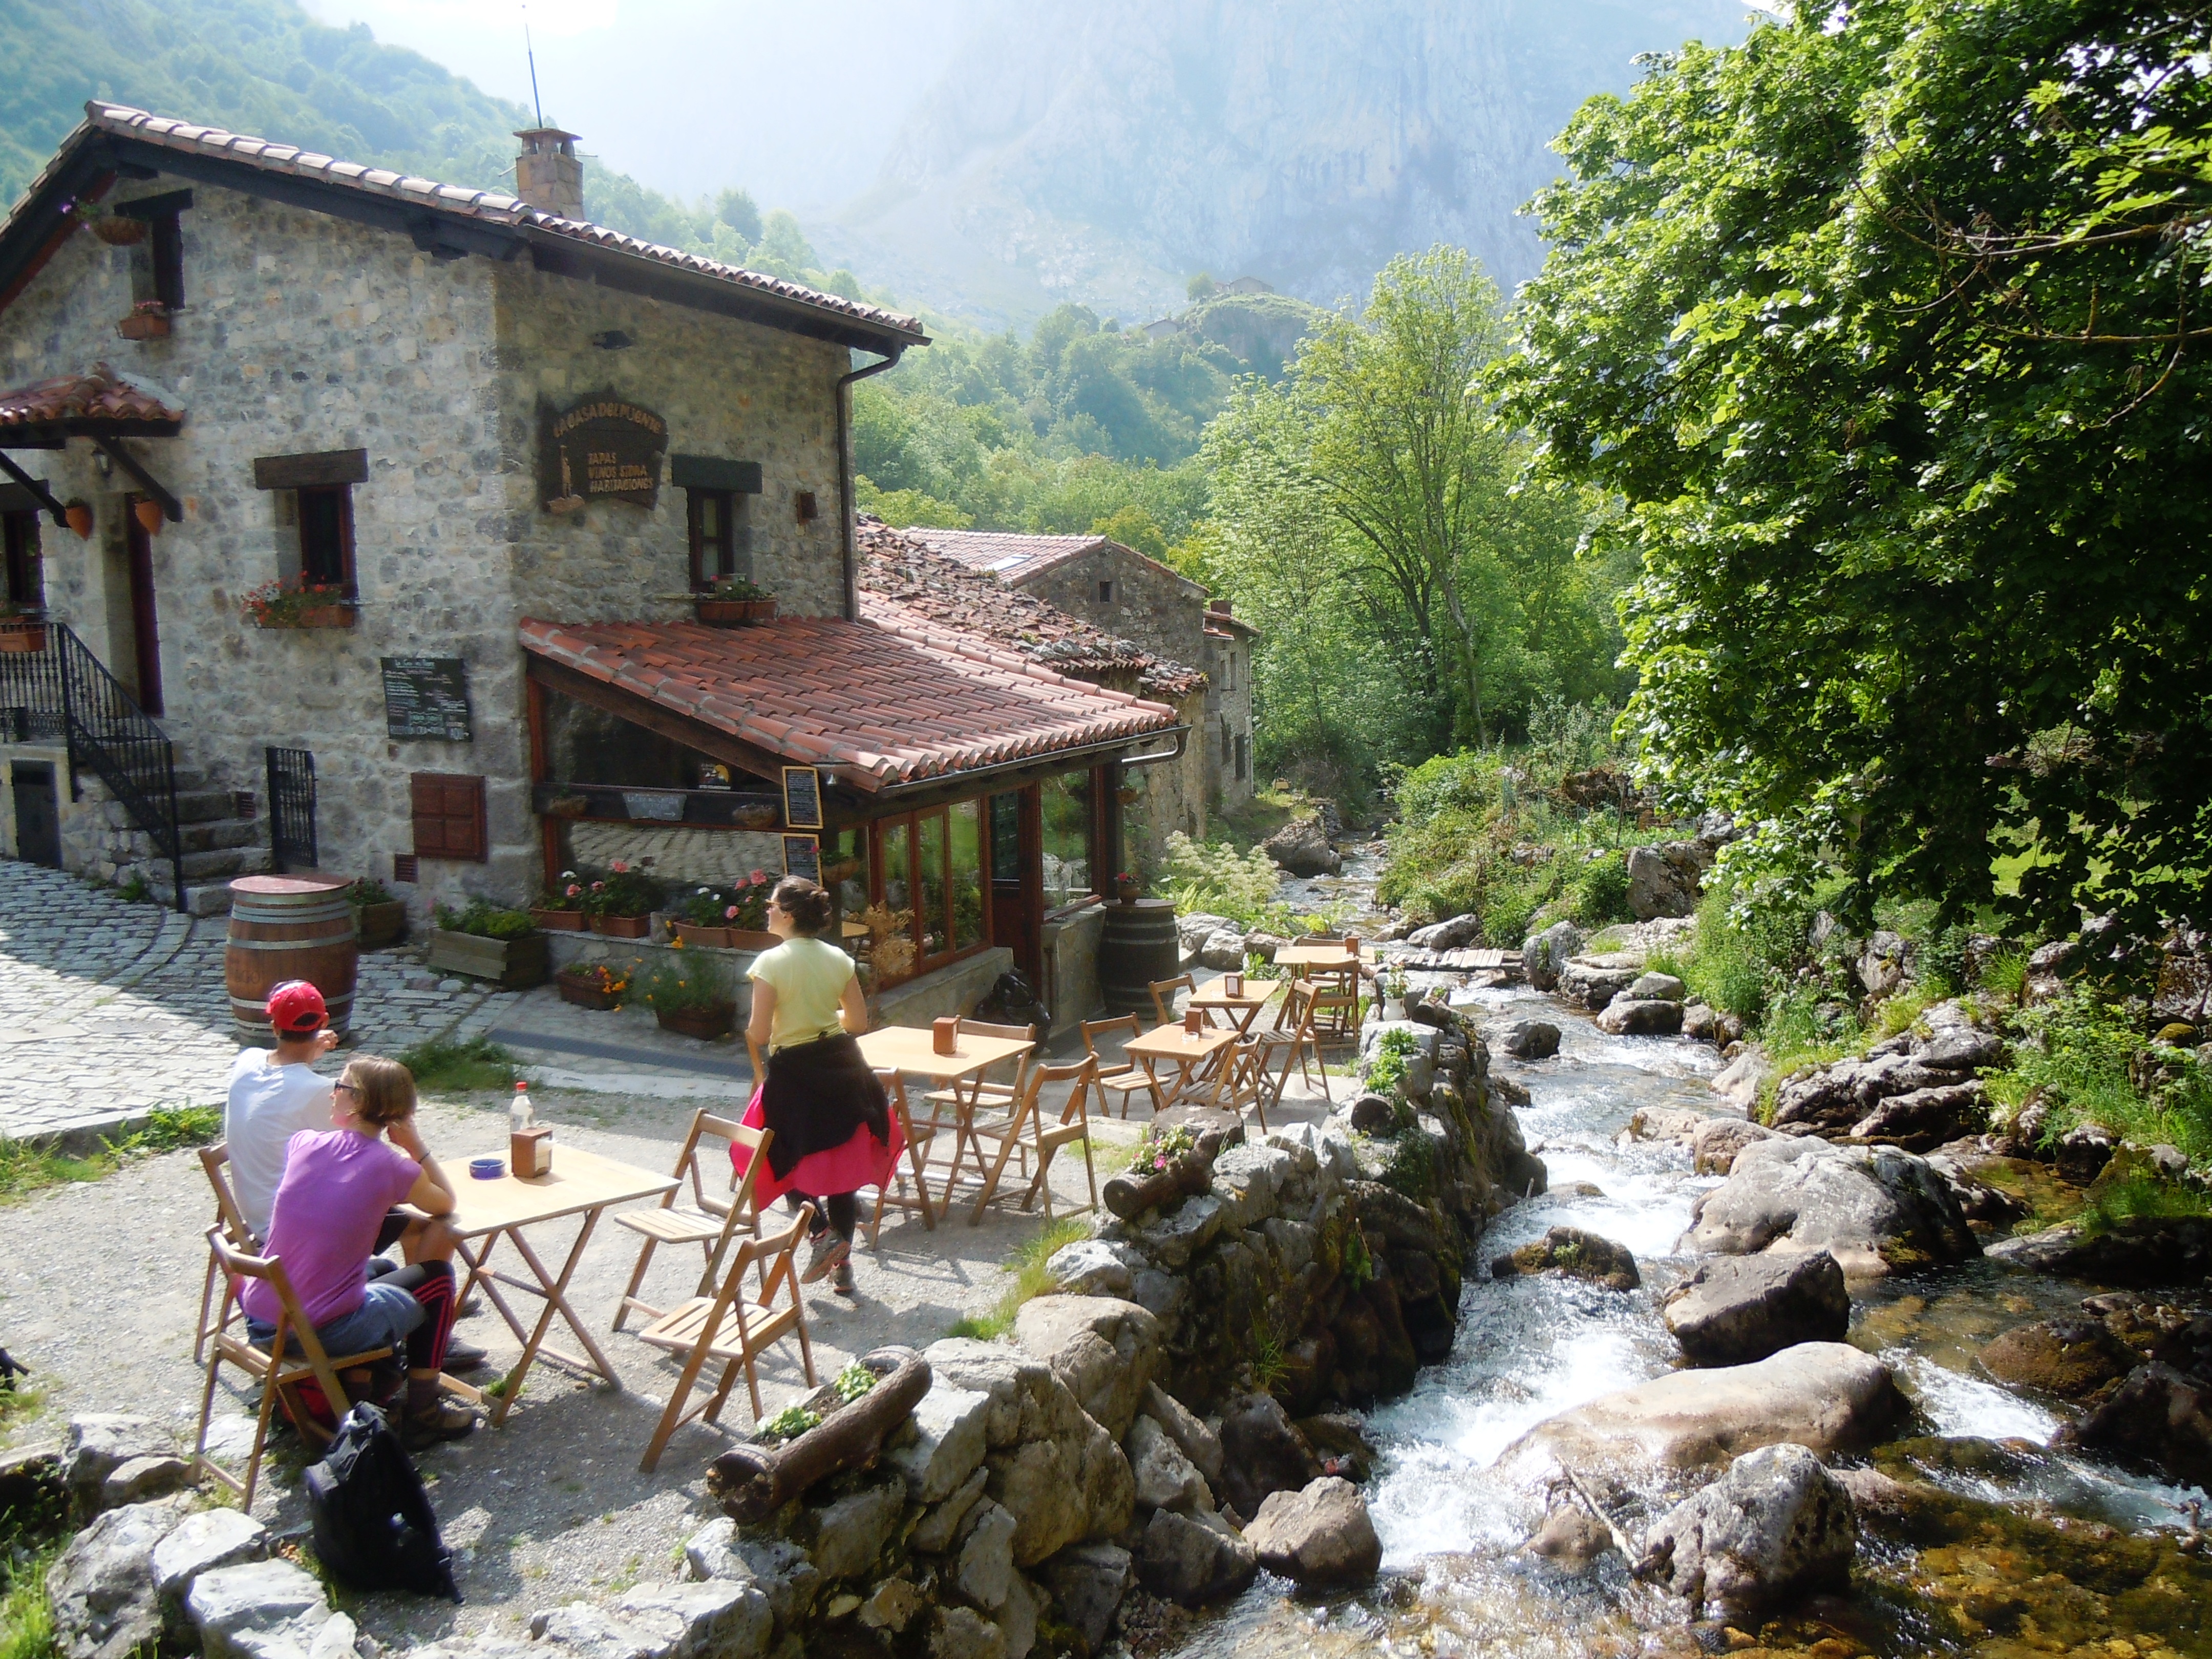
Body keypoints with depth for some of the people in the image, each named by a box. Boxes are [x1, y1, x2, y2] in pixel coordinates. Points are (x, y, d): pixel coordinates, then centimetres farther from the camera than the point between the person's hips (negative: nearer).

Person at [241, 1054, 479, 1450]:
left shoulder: (303, 1143, -2)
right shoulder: (391, 1167, -12)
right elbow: (446, 1204, 8)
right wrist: (414, 1145, 4)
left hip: (259, 1321, 5)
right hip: (327, 1334, -5)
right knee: (436, 1277, 19)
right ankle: (423, 1414, 22)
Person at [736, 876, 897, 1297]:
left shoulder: (771, 963, -14)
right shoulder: (838, 959, 0)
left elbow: (759, 1035, -15)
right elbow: (858, 1021, 6)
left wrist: (751, 1027, 8)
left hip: (793, 1072, -5)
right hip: (841, 1063, 5)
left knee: (787, 1160, 16)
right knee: (841, 1164, 13)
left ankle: (822, 1232, -4)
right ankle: (842, 1264, 18)